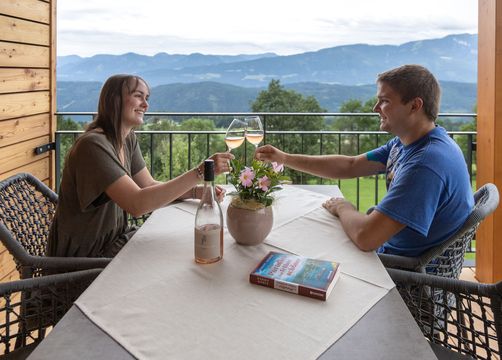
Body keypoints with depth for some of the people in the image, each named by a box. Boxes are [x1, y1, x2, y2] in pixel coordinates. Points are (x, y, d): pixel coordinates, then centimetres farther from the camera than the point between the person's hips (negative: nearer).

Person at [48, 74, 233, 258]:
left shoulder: (129, 139, 2)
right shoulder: (93, 145, -26)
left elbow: (150, 185, 5)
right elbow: (137, 204, -35)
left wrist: (199, 191, -10)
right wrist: (200, 171, -37)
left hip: (115, 238, 8)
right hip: (85, 257, -8)